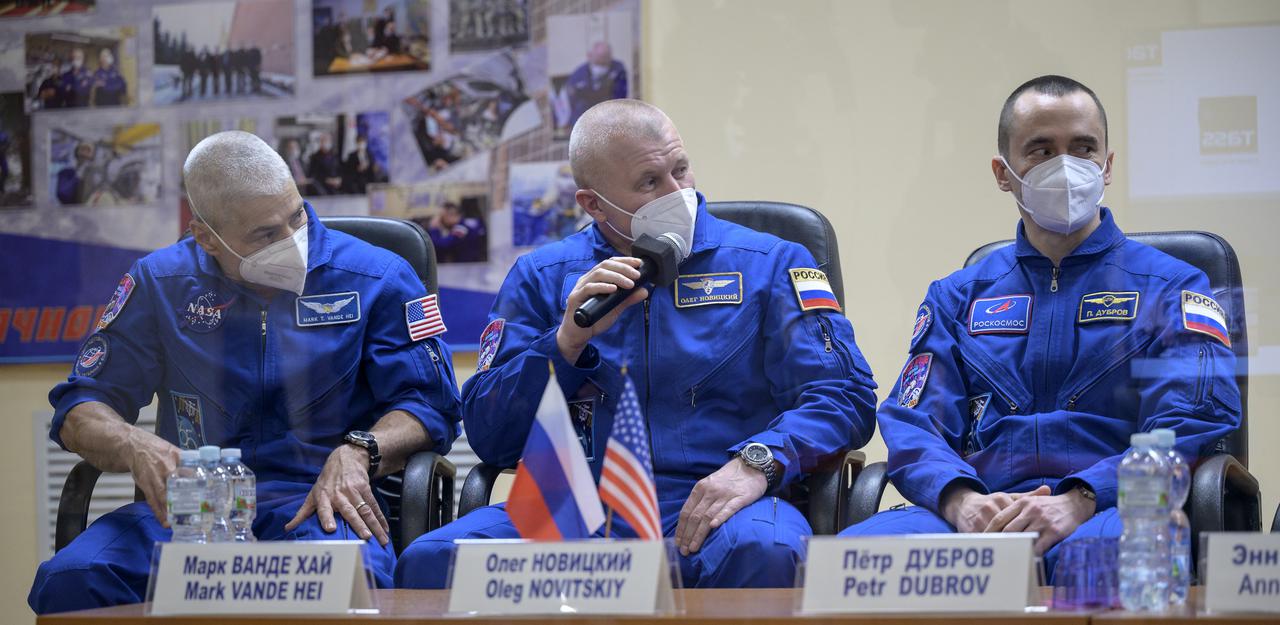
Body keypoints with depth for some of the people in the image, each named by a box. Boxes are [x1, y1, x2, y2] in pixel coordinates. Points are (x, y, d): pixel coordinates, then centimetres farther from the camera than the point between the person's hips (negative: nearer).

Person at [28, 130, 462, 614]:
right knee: (71, 579, -27)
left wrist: (357, 454, -17)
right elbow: (80, 408, 12)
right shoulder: (161, 283, 12)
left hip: (322, 503, -2)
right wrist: (135, 447, -12)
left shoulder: (376, 279, 7)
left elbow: (429, 404, 5)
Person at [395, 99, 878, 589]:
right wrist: (567, 342, -5)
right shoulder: (541, 278, 16)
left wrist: (756, 464, -16)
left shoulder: (767, 264, 11)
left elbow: (844, 395, 3)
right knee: (432, 560, -26)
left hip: (709, 511, -2)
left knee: (765, 554, -39)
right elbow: (487, 438, 11)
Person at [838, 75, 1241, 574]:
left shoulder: (1172, 287, 14)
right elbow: (914, 424, 11)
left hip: (1107, 511, -3)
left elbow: (1191, 422, -1)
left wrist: (1079, 501, -19)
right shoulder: (958, 297, 24)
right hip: (981, 510, 3)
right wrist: (960, 500, -14)